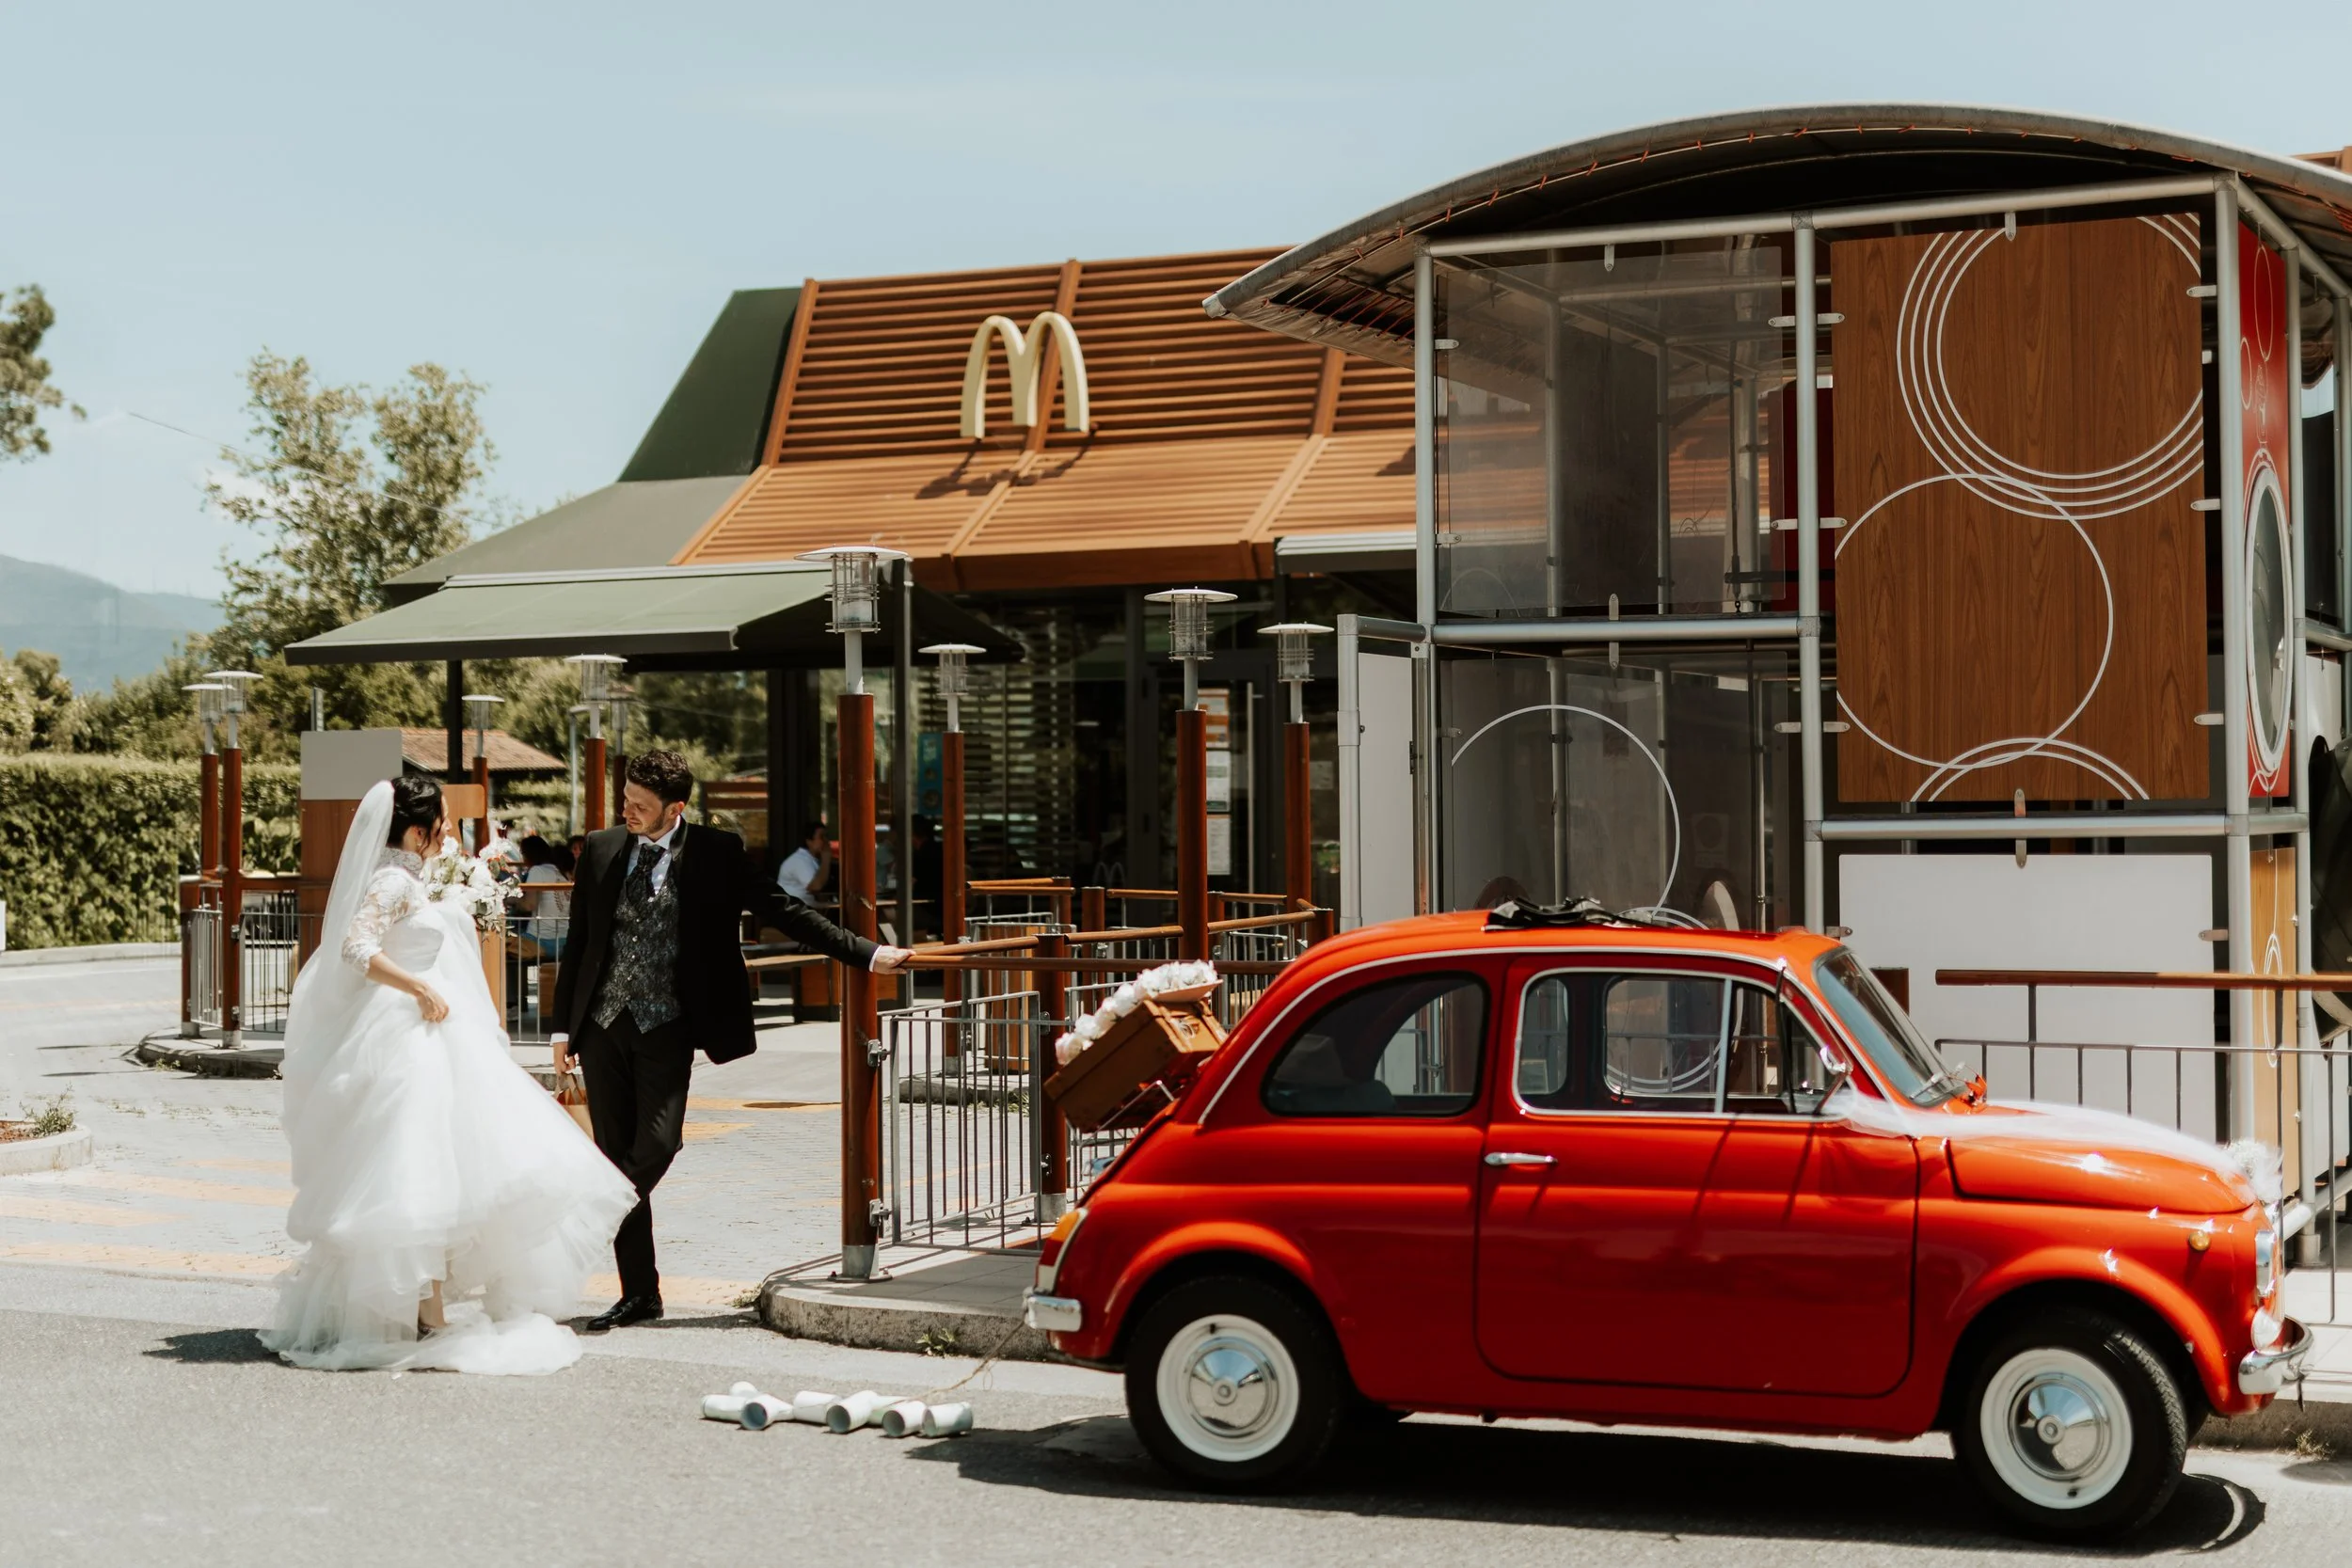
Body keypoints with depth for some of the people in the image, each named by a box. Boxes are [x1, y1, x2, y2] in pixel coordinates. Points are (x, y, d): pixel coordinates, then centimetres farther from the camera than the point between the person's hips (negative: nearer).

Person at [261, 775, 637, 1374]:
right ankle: (431, 1318, -10)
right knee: (428, 1175, -11)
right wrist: (421, 988, -24)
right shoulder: (394, 883, -13)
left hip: (447, 1043, 11)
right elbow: (355, 948, -26)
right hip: (416, 1046, -11)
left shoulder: (414, 881, 17)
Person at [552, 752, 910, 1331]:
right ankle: (639, 1293, 12)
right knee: (616, 1154, 4)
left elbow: (782, 911, 0)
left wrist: (867, 953, -6)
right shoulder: (601, 849, 7)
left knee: (656, 1145, -19)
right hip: (602, 1023, 3)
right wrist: (561, 1025, 10)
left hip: (665, 1026, -3)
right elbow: (578, 942, 12)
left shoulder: (713, 854, -2)